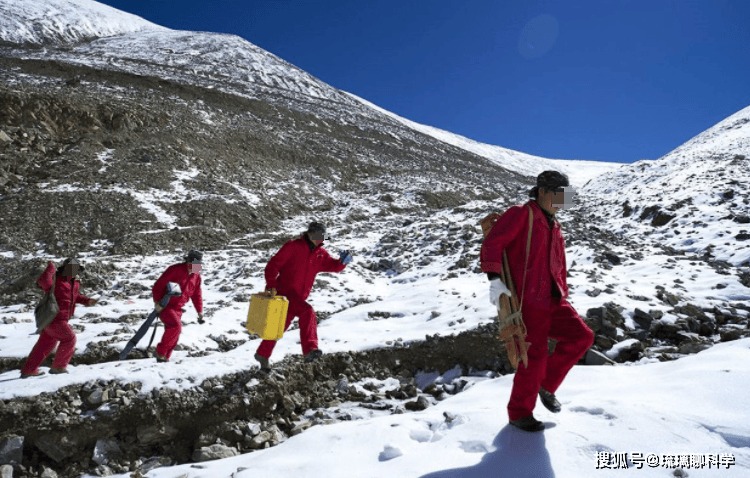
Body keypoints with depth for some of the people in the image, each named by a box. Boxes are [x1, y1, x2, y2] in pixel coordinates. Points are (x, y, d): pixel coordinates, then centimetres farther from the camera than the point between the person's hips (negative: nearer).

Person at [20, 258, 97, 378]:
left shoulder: (74, 283, 11)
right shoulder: (56, 279, -14)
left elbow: (76, 296, 24)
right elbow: (43, 281, -36)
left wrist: (87, 301, 9)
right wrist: (51, 268, -29)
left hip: (57, 319, 9)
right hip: (53, 318, -9)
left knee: (45, 344, 17)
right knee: (69, 339, -6)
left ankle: (28, 370, 28)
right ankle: (58, 367, 3)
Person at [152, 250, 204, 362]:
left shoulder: (196, 276, 4)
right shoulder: (175, 270, -19)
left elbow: (197, 294, 13)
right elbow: (158, 285, -19)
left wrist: (200, 311, 11)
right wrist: (157, 302, -24)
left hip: (177, 308, 7)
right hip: (164, 306, -7)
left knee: (174, 336, 6)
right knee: (176, 326, -26)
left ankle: (165, 357, 21)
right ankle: (160, 353, -12)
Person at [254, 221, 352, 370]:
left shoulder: (320, 254, 9)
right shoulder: (293, 246, -10)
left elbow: (334, 266, 4)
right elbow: (273, 264, -12)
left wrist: (342, 261, -18)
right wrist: (271, 285, -22)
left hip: (299, 296, 7)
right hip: (284, 293, -7)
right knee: (307, 312, -29)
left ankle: (262, 355, 34)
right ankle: (310, 350, -33)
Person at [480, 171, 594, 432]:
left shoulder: (555, 226, 20)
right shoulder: (521, 214, -6)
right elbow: (492, 244, -17)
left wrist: (563, 296, 22)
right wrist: (494, 279, -26)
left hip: (552, 300, 8)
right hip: (528, 300, -8)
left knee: (582, 337, -2)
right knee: (535, 357, -4)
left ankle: (546, 384, 18)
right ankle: (519, 413, 16)